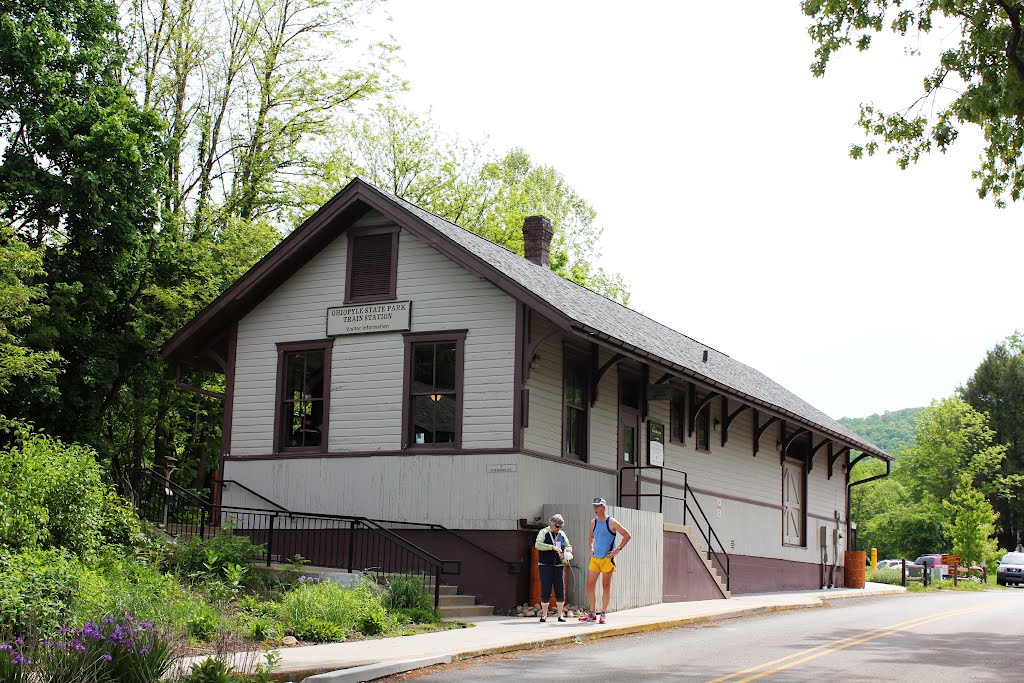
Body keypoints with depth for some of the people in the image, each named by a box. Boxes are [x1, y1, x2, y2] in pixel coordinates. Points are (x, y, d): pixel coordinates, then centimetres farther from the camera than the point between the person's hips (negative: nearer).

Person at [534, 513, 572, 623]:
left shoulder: (562, 534, 13)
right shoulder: (543, 532, 0)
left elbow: (569, 546, 24)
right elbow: (537, 544, -16)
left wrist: (568, 549, -1)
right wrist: (552, 547, -24)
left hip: (558, 565, 4)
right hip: (545, 565, -4)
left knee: (560, 591, 1)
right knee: (545, 592, -4)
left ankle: (561, 615, 9)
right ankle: (544, 615, 4)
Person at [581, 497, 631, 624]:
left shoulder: (611, 522, -8)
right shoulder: (593, 522, 9)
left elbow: (627, 536, -6)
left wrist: (618, 550, -10)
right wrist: (591, 548, 13)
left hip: (607, 559, -6)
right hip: (595, 558, 6)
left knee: (606, 585, 0)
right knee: (590, 585, 4)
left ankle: (604, 614, 7)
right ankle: (592, 613, 13)